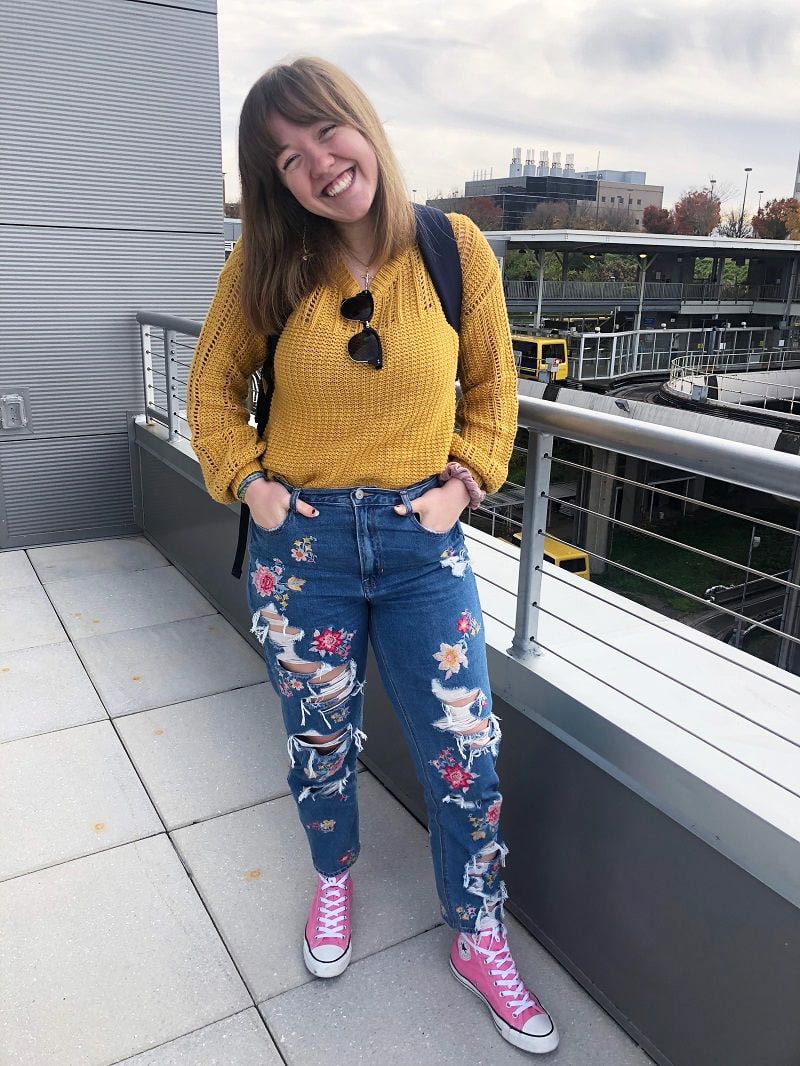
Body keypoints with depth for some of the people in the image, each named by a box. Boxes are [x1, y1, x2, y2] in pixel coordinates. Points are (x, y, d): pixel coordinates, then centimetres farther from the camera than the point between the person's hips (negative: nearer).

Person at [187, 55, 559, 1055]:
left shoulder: (455, 248, -4)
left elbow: (492, 385, 7)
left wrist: (464, 480, -3)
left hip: (423, 542, 0)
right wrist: (248, 483, -4)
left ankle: (479, 937, 33)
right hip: (302, 543, 1)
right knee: (320, 740, 17)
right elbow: (212, 387, 8)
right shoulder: (265, 267, -3)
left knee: (466, 754, 6)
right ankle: (334, 876, 49)